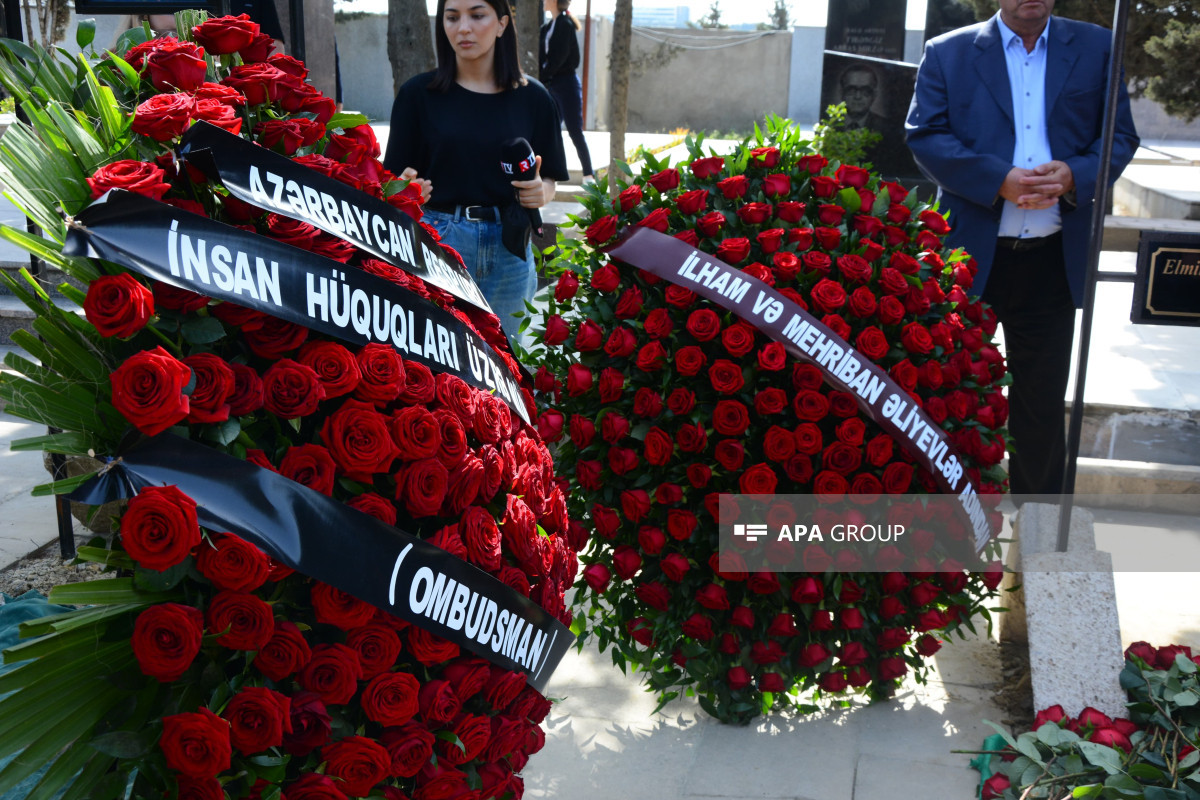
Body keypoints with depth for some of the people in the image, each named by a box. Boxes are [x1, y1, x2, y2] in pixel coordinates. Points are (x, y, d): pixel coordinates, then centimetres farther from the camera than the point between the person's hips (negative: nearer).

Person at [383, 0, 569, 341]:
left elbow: (549, 181, 11)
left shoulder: (532, 98, 5)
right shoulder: (418, 94, 0)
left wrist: (540, 192, -11)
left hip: (508, 250, 2)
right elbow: (395, 180, 2)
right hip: (438, 244, -2)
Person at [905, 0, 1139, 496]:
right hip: (968, 253, -1)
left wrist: (1076, 176, -14)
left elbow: (1121, 136, 7)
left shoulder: (1097, 49, 9)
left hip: (1053, 257, 2)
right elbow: (924, 136, -5)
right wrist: (998, 180, -18)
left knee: (1043, 400, 10)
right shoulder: (946, 53, 4)